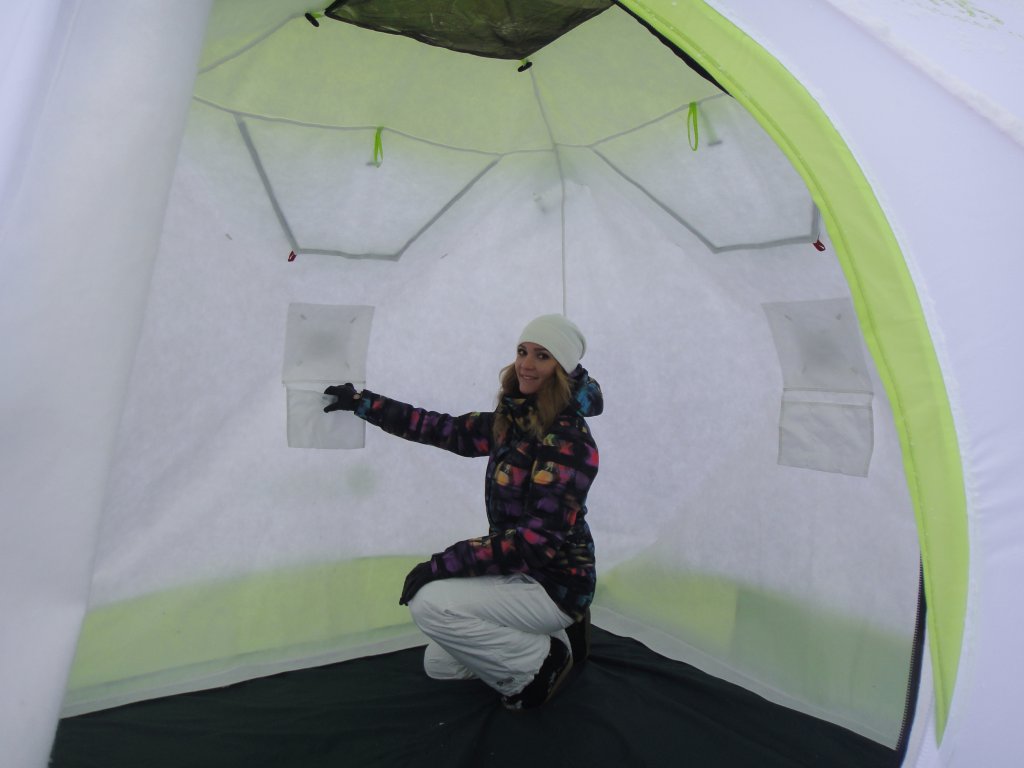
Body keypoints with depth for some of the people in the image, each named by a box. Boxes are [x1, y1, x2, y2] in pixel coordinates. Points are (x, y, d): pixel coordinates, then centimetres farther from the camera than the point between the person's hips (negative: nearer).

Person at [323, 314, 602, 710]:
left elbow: (537, 538, -29)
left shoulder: (570, 440, -24)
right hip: (518, 570, 8)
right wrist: (361, 402, 8)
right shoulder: (513, 421, -1)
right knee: (438, 664, 18)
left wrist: (444, 563, -27)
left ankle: (539, 663, -3)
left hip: (555, 583, -8)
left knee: (430, 601, -22)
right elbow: (445, 429, 6)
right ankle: (554, 633, 21)